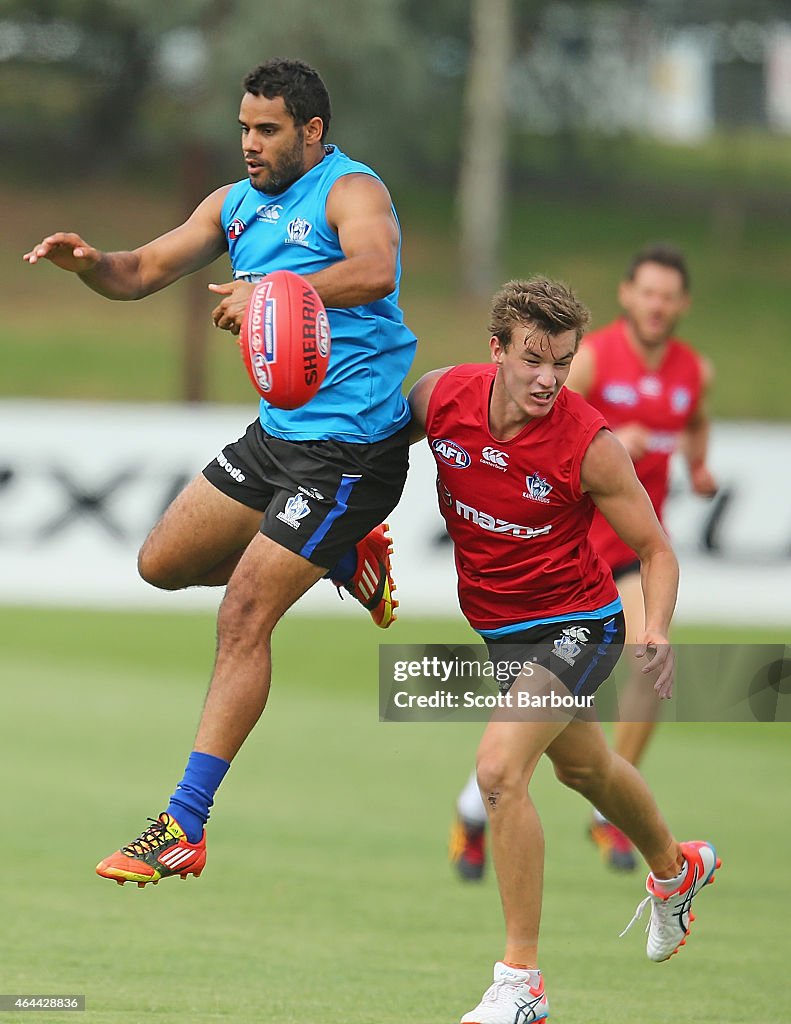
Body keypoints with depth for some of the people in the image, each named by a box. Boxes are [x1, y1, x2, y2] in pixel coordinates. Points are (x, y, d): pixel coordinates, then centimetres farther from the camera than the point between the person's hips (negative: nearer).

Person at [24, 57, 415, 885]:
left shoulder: (350, 190, -13)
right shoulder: (236, 204, 12)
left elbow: (375, 269, -34)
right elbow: (143, 272, 14)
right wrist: (87, 264, -8)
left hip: (350, 446, -9)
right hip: (277, 433, 9)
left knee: (242, 617, -14)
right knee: (164, 562, 15)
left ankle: (184, 829, -12)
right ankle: (344, 559, 28)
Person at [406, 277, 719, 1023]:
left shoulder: (589, 444, -26)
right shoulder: (442, 396, -16)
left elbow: (656, 550, -15)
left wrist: (657, 632, -32)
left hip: (574, 625, -6)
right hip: (497, 623, 6)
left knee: (499, 768, -26)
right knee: (585, 767, 29)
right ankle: (675, 869, 60)